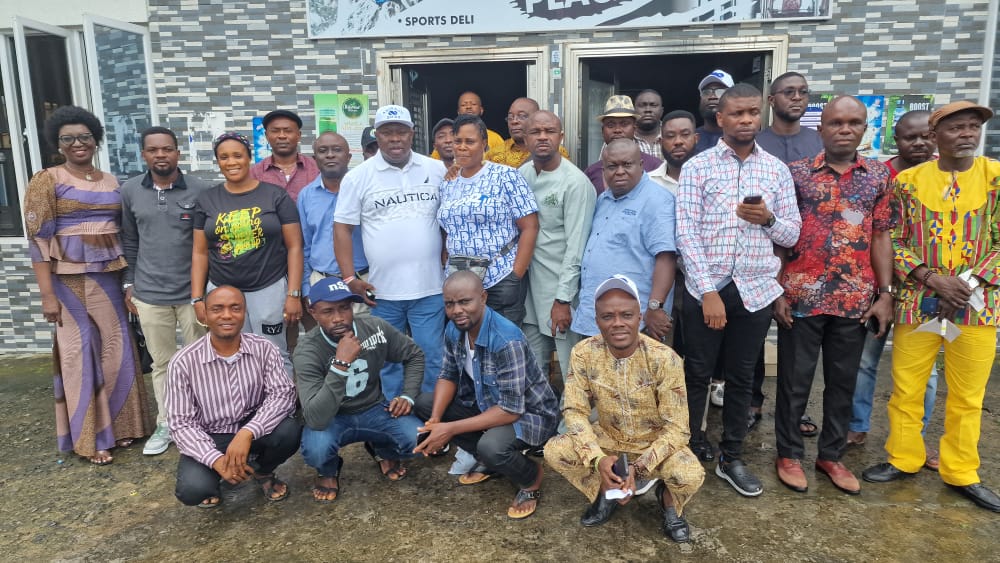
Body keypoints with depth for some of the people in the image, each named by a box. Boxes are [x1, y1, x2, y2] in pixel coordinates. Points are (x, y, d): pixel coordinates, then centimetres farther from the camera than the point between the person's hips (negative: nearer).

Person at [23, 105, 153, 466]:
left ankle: (117, 425, 24)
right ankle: (89, 438, 14)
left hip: (110, 277, 5)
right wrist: (47, 293, -13)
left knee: (116, 351, 9)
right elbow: (38, 239, -9)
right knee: (80, 354, 2)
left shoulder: (110, 181, 11)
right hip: (70, 279, -5)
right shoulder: (47, 180, -4)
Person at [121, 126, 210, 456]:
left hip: (193, 292, -2)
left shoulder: (201, 190, -6)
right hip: (149, 295, 2)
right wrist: (129, 283, 9)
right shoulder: (129, 191, 3)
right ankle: (166, 424, 28)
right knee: (161, 363, 14)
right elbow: (129, 241, 10)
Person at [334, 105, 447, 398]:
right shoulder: (358, 177, 0)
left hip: (430, 287, 1)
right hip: (382, 289, 0)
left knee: (432, 358, 7)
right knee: (389, 360, 13)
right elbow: (343, 228, 0)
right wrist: (350, 277, -6)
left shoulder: (436, 170, 5)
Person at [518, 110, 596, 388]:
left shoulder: (576, 182, -13)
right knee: (533, 365, 13)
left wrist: (563, 299, -15)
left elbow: (576, 247, -14)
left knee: (571, 366, 1)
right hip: (530, 283, 6)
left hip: (562, 285, -6)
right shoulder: (521, 174, 6)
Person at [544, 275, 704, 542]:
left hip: (656, 443, -2)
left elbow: (676, 428, -21)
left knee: (691, 475, -32)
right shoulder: (583, 353, -18)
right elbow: (574, 410, -13)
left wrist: (639, 467, -32)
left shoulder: (664, 359, -25)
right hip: (607, 439, 3)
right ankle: (606, 491, 7)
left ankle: (668, 497, 6)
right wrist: (598, 459, -29)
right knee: (554, 451, -22)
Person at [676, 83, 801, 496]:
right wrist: (708, 291, -16)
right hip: (705, 288, -2)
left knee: (741, 378, 12)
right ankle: (690, 451, 23)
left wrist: (769, 218, -13)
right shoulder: (697, 167, -2)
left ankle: (731, 458, 26)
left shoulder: (777, 170, 8)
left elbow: (792, 235, 9)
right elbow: (686, 233, -9)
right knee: (697, 374, 7)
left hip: (755, 290, 3)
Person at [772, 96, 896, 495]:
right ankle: (789, 454, 22)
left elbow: (882, 237, 8)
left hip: (855, 299, 3)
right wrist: (777, 291, -8)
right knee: (794, 381, 7)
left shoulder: (880, 175, 7)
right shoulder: (796, 173, -2)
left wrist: (885, 293, 2)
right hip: (802, 296, -3)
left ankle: (831, 455, 28)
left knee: (843, 382, 13)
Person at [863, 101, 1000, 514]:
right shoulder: (908, 180, 1)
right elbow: (893, 241, 1)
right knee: (905, 389, 7)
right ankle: (903, 458, 26)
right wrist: (932, 277, -13)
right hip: (918, 302, 0)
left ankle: (961, 472, 26)